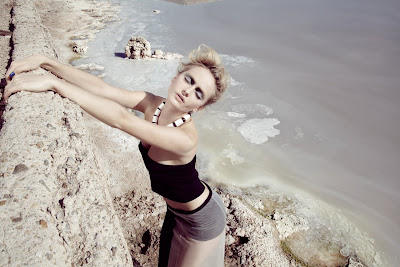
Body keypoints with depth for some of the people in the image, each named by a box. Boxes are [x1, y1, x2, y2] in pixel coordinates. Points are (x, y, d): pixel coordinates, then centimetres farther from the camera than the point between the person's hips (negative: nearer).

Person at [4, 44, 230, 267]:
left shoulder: (186, 138, -38)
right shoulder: (152, 103, -17)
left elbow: (122, 119, -45)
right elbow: (103, 88, -21)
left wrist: (54, 82, -45)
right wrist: (44, 61, -30)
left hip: (203, 219, -6)